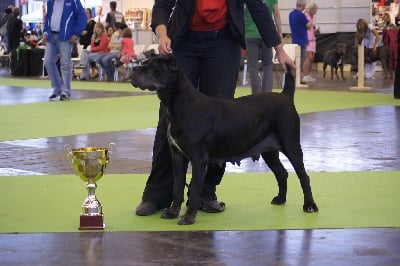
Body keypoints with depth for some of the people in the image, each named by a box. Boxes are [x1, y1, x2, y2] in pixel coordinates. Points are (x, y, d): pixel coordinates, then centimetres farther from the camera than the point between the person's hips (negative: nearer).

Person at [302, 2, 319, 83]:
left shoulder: (314, 17, 16)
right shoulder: (304, 16, -7)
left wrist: (316, 30, 3)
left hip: (312, 39, 8)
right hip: (306, 39, -8)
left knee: (312, 58, 4)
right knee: (309, 57, -17)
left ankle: (308, 75, 11)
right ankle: (305, 76, -18)